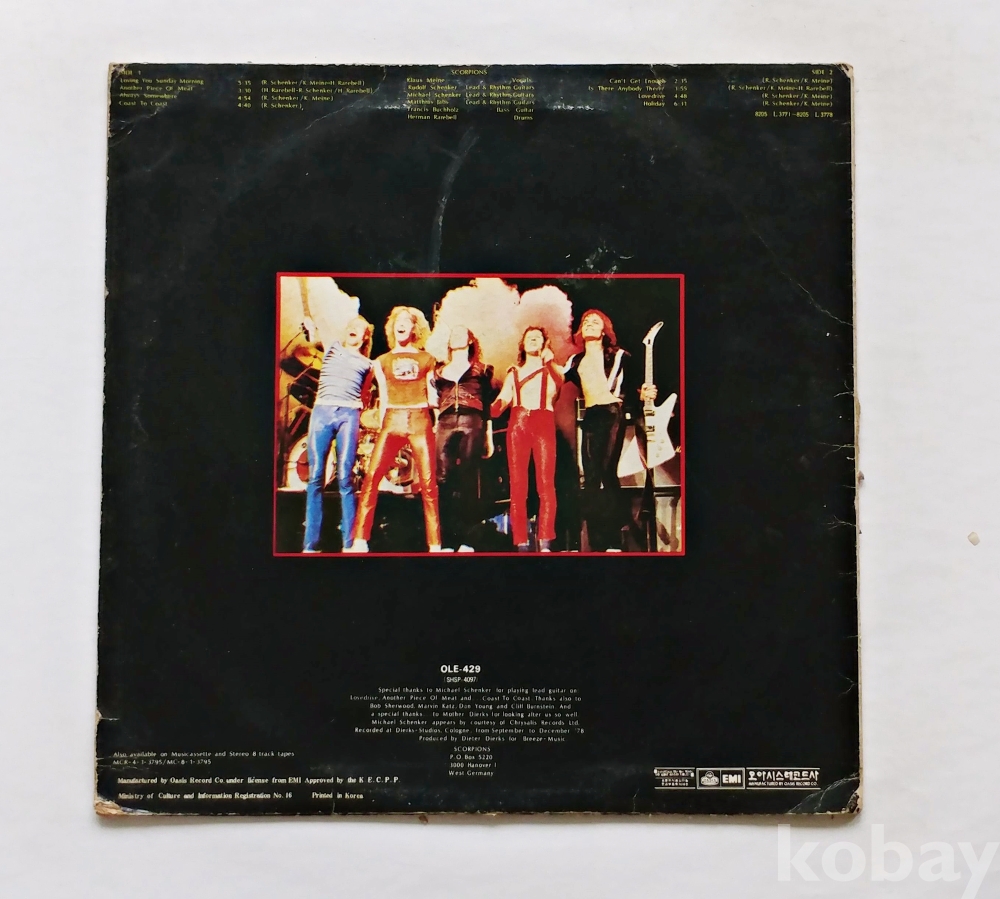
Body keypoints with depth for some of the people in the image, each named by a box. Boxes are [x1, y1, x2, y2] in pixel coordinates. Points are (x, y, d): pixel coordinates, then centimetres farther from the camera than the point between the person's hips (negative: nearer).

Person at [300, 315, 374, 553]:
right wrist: (311, 328, -16)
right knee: (316, 478, -4)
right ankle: (310, 544, -4)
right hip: (321, 411, 1)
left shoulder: (367, 364, 20)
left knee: (345, 479, -7)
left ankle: (349, 543, -6)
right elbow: (314, 338, 4)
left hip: (348, 415, -1)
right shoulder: (331, 348, 22)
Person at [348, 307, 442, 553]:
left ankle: (434, 545, -1)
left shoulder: (426, 359, 17)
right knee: (372, 476, -13)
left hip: (420, 420, 0)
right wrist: (380, 426, 6)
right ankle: (360, 541, -12)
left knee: (428, 481, -5)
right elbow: (383, 398, 14)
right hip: (393, 420, 1)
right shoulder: (383, 361, 18)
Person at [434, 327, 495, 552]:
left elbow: (488, 404, 16)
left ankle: (467, 541, -7)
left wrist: (488, 435, 10)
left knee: (468, 480, -6)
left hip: (472, 422, -2)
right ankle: (446, 539, -7)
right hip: (446, 423, 2)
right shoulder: (439, 370, 24)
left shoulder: (481, 369, 17)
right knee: (444, 478, -8)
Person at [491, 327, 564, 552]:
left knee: (545, 483, -11)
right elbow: (502, 400, 12)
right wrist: (492, 408, -10)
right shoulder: (514, 372, 24)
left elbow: (561, 382, -3)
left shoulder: (551, 370, 20)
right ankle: (521, 542, -6)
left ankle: (545, 542, -15)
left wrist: (549, 361, -17)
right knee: (517, 485, -6)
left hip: (543, 422, -2)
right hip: (518, 423, 2)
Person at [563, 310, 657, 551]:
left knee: (606, 474, -15)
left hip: (612, 415, -5)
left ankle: (613, 542, -13)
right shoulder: (575, 361, 18)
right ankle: (597, 543, 5)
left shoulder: (617, 356, 5)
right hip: (589, 418, 5)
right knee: (591, 478, 0)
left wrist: (642, 395, -16)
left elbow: (630, 386, 2)